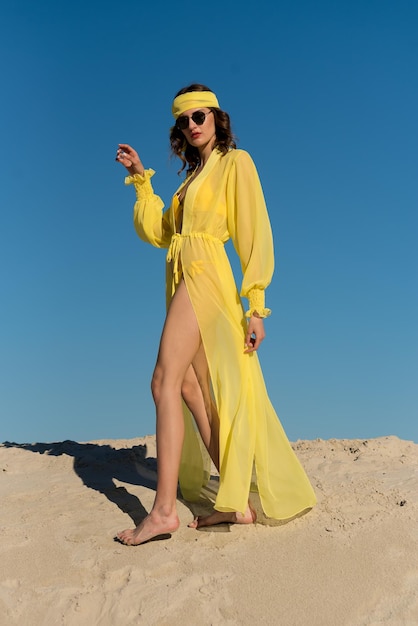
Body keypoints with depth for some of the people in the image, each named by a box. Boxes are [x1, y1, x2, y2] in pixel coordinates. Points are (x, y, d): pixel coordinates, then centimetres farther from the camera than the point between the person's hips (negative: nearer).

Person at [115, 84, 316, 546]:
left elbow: (255, 234, -7)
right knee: (192, 389, 3)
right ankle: (236, 502, 8)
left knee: (165, 382, -16)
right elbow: (155, 232, 20)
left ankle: (163, 509, -15)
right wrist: (140, 178, 15)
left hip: (204, 276, -8)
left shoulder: (235, 162, 2)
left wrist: (256, 304, -14)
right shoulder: (193, 175, 25)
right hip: (184, 281, 8)